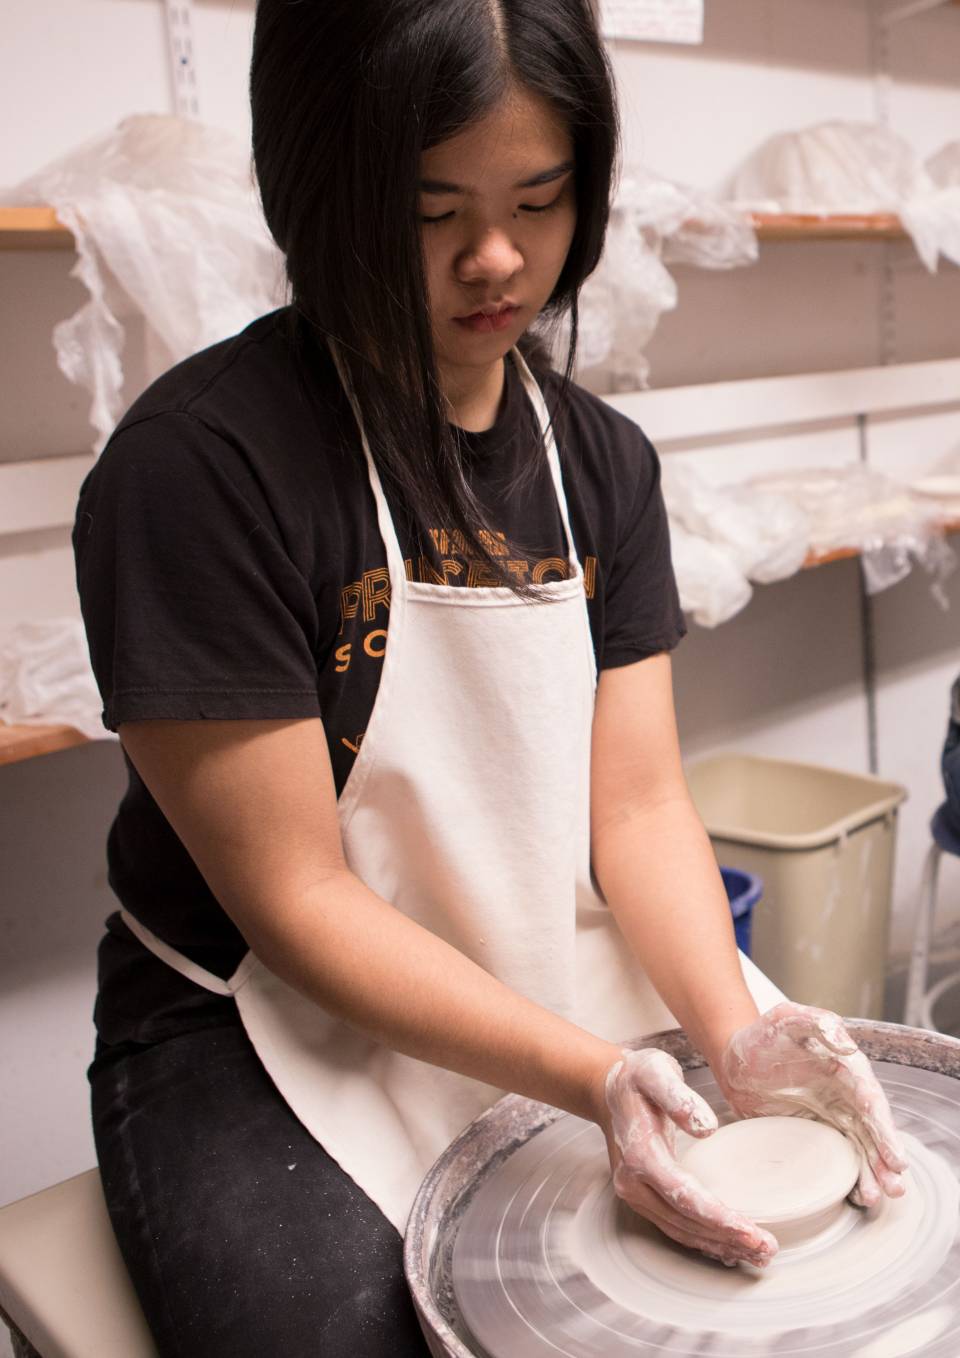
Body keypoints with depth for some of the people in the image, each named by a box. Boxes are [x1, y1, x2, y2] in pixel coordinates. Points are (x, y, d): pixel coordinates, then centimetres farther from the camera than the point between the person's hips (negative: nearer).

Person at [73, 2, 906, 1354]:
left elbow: (639, 800, -2)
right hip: (274, 1042, -4)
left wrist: (736, 1026, -19)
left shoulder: (600, 459, 1)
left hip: (563, 991, 5)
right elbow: (294, 898, -18)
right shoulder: (198, 466, -20)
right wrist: (591, 1076, -25)